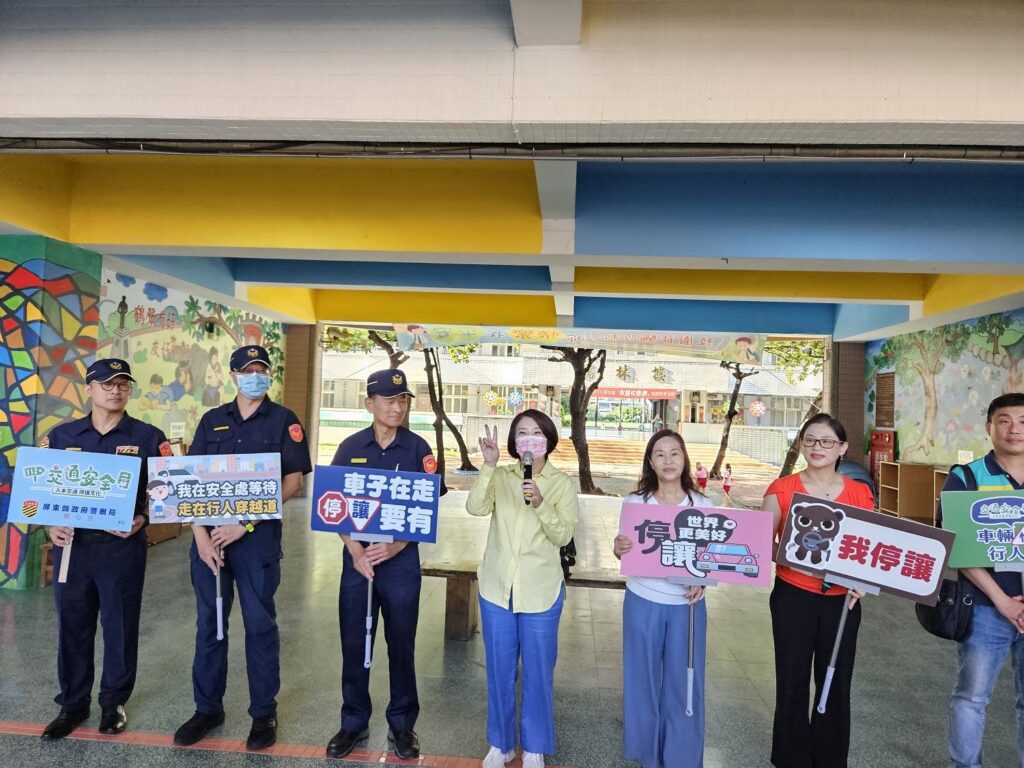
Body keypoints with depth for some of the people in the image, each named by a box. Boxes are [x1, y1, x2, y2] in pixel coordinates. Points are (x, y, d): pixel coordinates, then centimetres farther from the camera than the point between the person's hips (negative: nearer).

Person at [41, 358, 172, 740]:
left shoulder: (148, 437, -3)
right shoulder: (61, 435, 6)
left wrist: (141, 520, -17)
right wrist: (52, 525, -5)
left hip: (122, 547, -2)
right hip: (72, 544, 2)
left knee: (120, 626, 9)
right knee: (72, 626, 12)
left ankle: (114, 702, 28)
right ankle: (73, 704, 30)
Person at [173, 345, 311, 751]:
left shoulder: (284, 420, -1)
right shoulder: (212, 420, 9)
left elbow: (293, 481, -7)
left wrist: (246, 523, -14)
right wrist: (200, 533, -6)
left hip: (258, 536, -3)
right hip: (210, 534, 4)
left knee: (260, 624, 6)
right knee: (209, 623, 13)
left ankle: (264, 713, 21)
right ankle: (207, 708, 30)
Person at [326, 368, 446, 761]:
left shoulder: (418, 449, -3)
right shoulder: (350, 447, 0)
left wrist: (395, 547, -16)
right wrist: (356, 551, -11)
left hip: (401, 559, -1)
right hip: (357, 557, 2)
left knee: (401, 645, 9)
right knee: (354, 644, 11)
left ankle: (402, 725, 28)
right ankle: (354, 722, 31)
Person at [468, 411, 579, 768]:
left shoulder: (563, 483, -4)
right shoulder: (500, 477, -1)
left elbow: (563, 535, -11)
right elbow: (475, 507, -17)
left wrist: (540, 505, -26)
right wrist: (488, 465, -26)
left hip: (540, 590, -1)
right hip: (496, 587, 2)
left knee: (537, 671, 10)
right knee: (499, 669, 14)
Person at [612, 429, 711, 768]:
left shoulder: (703, 505, -2)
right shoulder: (635, 502, -4)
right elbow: (626, 551, 0)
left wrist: (702, 582, -15)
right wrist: (618, 548, -22)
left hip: (687, 604, 0)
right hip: (643, 602, 0)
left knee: (682, 682, 10)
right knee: (644, 678, 12)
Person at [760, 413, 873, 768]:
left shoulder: (860, 494, 2)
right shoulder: (782, 490, -6)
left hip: (842, 601, 2)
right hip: (793, 599, -2)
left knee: (836, 685, 13)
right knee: (792, 684, 7)